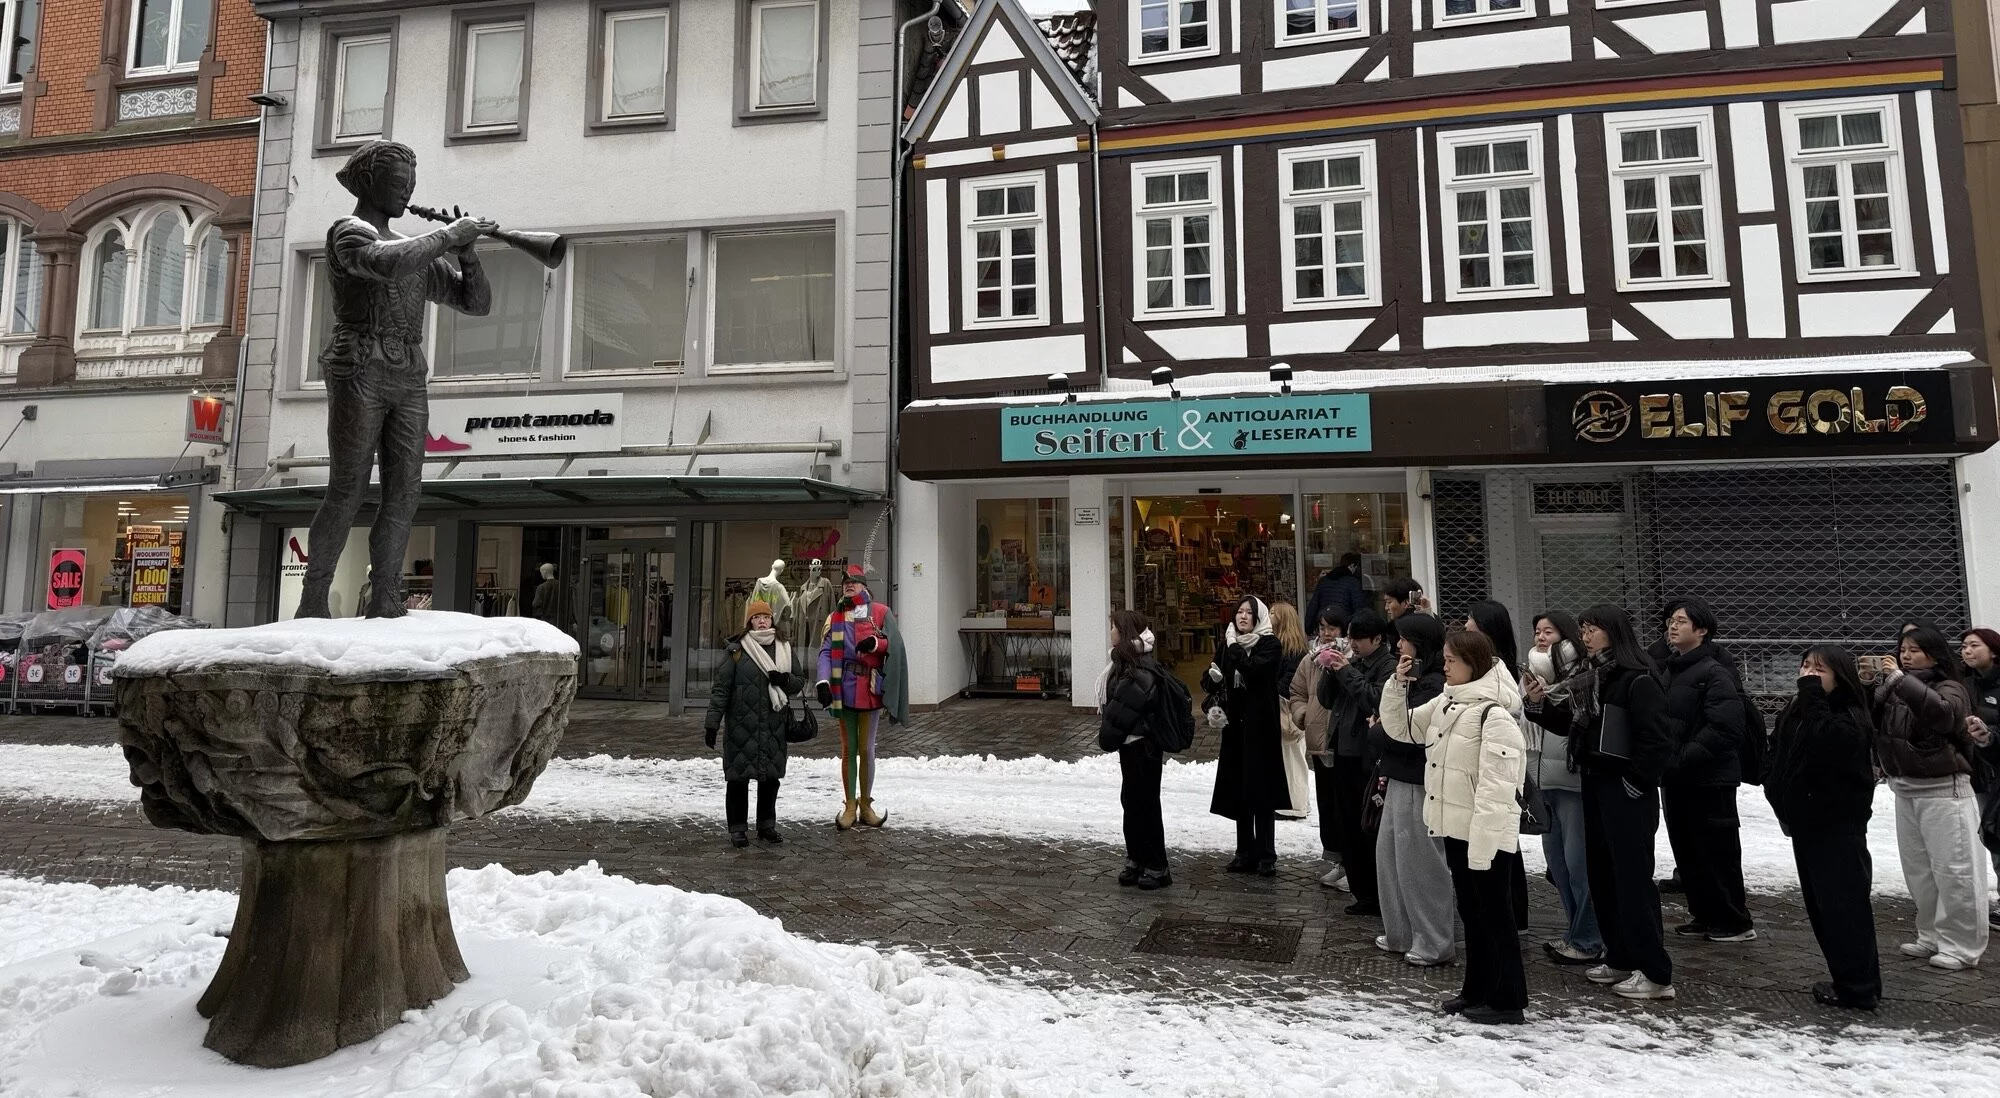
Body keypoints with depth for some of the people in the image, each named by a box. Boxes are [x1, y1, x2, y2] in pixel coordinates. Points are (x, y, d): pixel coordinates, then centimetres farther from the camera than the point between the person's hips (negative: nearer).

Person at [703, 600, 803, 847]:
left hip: (774, 726, 4)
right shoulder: (736, 650, -3)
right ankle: (738, 828, 15)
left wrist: (785, 680, -8)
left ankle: (767, 825, 26)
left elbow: (800, 679, 16)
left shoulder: (784, 648, 11)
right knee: (739, 776, 2)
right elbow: (721, 688, -5)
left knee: (771, 776, 11)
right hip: (741, 725, -4)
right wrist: (712, 723, -9)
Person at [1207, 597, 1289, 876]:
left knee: (1261, 789, -3)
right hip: (1235, 725, 5)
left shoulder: (1270, 645, -5)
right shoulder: (1228, 643, 10)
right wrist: (1213, 677, -6)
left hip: (1260, 726, -5)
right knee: (1238, 790, 8)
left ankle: (1266, 855, 5)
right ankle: (1245, 852, 17)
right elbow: (1213, 677, 16)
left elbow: (1253, 670, -23)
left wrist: (1233, 646, -12)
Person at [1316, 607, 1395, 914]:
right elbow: (1326, 700, 14)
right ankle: (1363, 892, 24)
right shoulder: (1353, 661, 14)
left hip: (1368, 758, -8)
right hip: (1343, 751, 8)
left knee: (1369, 828, -3)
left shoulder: (1389, 665, -9)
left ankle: (1379, 897, 8)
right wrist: (1330, 670, -1)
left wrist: (1346, 670, -17)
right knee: (1347, 825, 13)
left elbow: (1376, 700, -23)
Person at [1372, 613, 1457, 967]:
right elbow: (1395, 723, 13)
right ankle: (1401, 934, 27)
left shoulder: (1433, 685, -17)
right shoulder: (1413, 679, 12)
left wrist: (1376, 733, -7)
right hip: (1400, 781, 10)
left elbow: (1405, 735, -19)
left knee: (1419, 864, 1)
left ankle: (1434, 944, 14)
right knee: (1389, 856, 16)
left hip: (1417, 786, -10)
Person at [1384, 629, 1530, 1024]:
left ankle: (1506, 999, 17)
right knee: (1470, 911, 18)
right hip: (1455, 828, 9)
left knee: (1495, 914, 4)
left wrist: (1482, 840, -24)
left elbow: (1496, 786, -22)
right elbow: (1401, 728, 16)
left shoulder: (1494, 714, -19)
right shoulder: (1445, 703, 8)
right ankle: (1477, 989, 31)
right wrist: (1396, 686, 2)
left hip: (1486, 835, -8)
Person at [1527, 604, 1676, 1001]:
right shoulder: (1587, 677, 10)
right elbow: (1571, 726, 16)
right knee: (1601, 875, 13)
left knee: (1633, 879, -4)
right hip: (1594, 785, 9)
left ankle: (1655, 973, 5)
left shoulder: (1637, 680, -15)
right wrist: (1543, 704, 0)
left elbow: (1658, 741, -18)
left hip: (1626, 792, -9)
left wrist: (1637, 784, -15)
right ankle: (1620, 959, 24)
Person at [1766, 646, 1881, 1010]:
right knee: (1821, 907, 14)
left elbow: (1822, 741, -33)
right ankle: (1846, 979, 24)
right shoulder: (1794, 712, 9)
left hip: (1839, 829, -8)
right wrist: (1781, 799, 7)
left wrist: (1811, 693, -26)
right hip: (1806, 824, 8)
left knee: (1844, 907, -5)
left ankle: (1859, 989, 3)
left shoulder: (1849, 718, -13)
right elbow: (1777, 756, 18)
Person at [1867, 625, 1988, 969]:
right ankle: (1932, 937, 25)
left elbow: (1941, 712, -30)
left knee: (1952, 869, -1)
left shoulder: (1949, 688, -8)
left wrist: (1900, 678, -34)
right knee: (1918, 869, 14)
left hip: (1942, 790, -6)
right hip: (1905, 790, 6)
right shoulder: (1892, 689, 9)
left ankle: (1962, 946, 8)